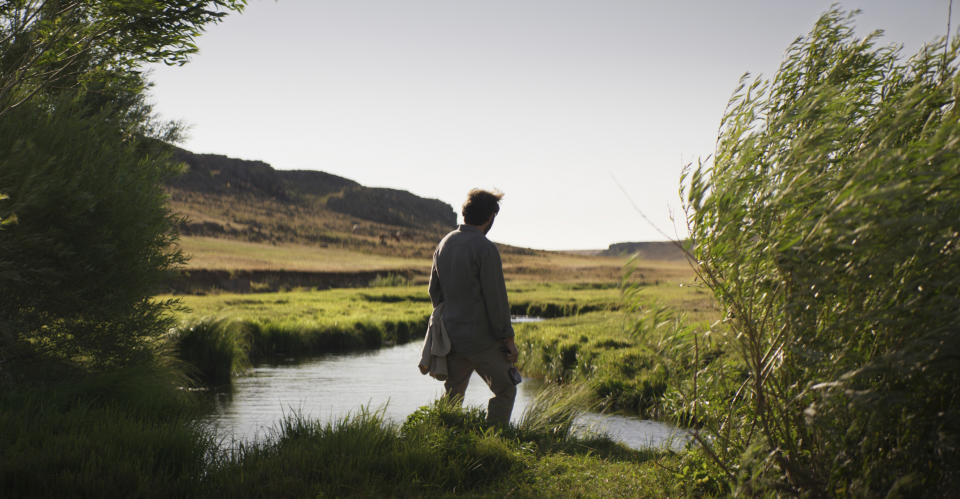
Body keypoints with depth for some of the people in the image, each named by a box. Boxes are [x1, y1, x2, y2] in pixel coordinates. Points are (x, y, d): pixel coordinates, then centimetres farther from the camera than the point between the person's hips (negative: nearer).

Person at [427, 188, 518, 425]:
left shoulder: (444, 244, 7)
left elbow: (434, 290, 15)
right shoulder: (485, 249, -16)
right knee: (505, 391, 8)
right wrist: (508, 338, -8)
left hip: (452, 335, 7)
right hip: (482, 339, -7)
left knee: (452, 398, 13)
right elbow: (496, 298, -16)